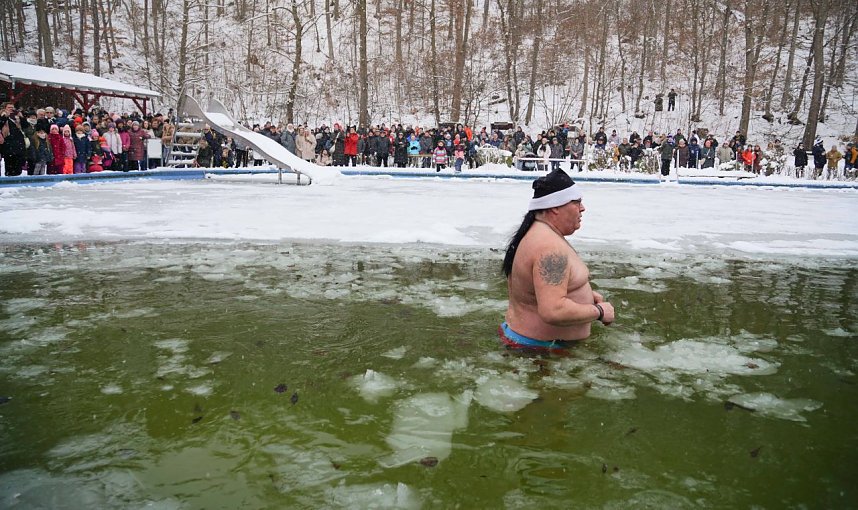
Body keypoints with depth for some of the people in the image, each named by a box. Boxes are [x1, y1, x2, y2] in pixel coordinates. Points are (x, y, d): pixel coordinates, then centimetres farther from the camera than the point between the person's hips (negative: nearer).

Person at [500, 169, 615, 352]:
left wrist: (585, 293, 11)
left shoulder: (537, 232, 10)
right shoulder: (551, 247, -24)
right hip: (540, 346, -11)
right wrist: (599, 312, -19)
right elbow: (552, 311, -34)